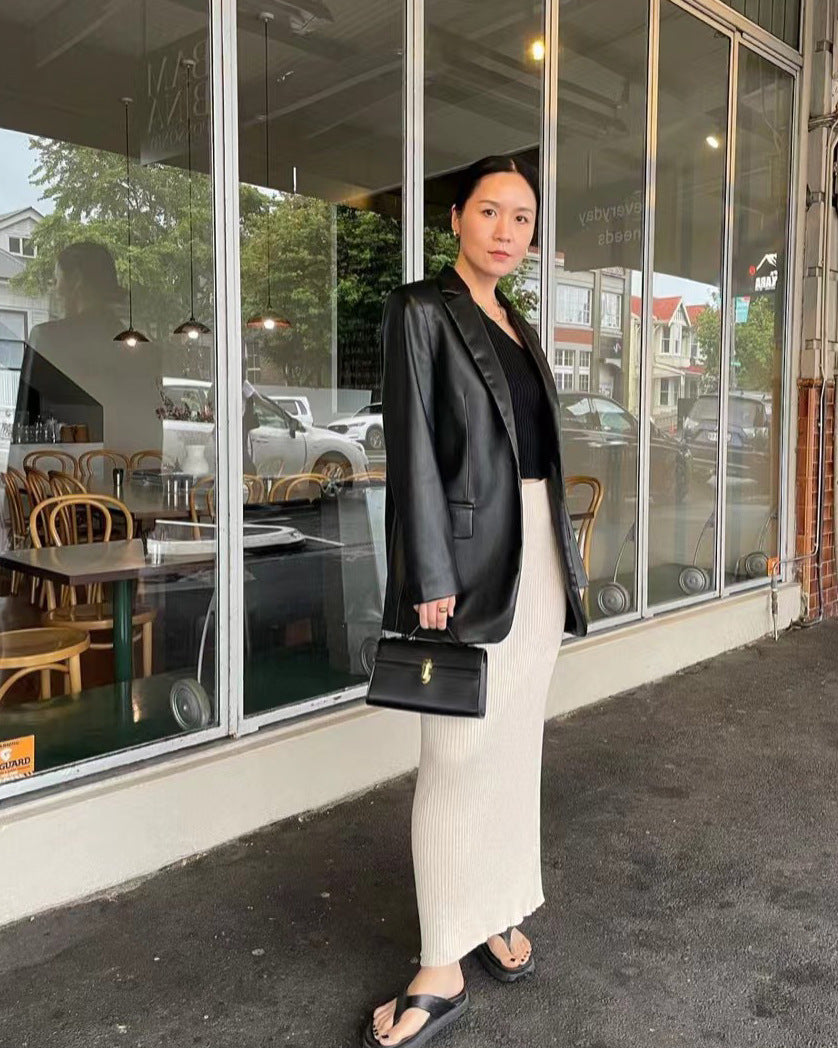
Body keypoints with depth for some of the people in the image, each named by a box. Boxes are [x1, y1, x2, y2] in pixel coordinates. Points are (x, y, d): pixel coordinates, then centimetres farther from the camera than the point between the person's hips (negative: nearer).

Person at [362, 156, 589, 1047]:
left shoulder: (519, 327, 18)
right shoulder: (420, 310, -3)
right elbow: (411, 446, -12)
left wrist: (566, 556, 15)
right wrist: (431, 578, -18)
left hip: (539, 549, 8)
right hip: (470, 553, -7)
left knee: (516, 742, 13)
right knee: (458, 756, -4)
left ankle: (498, 910, 28)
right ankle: (442, 972, 8)